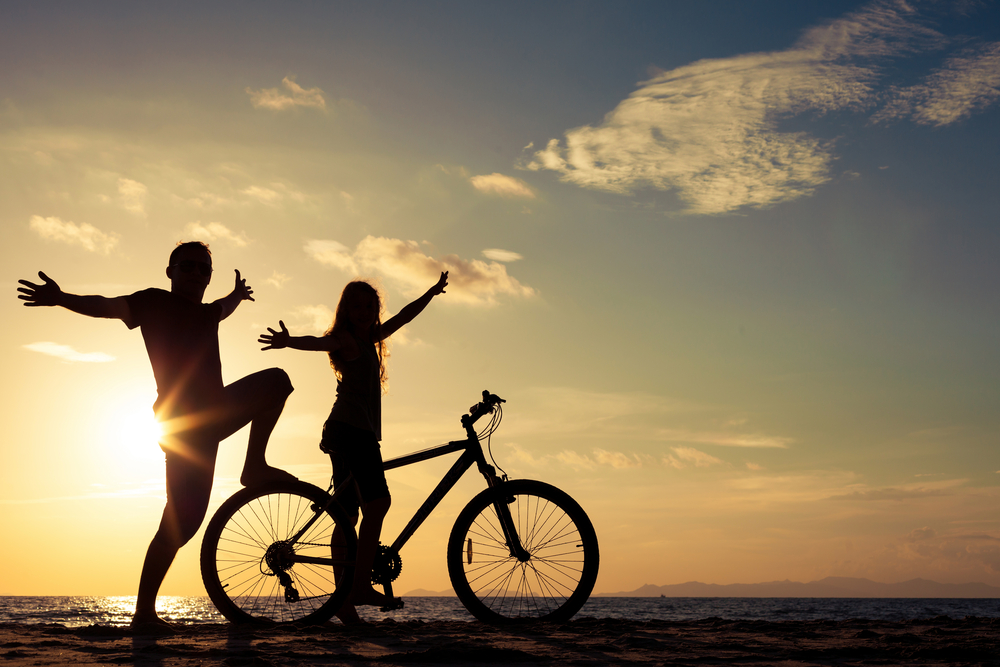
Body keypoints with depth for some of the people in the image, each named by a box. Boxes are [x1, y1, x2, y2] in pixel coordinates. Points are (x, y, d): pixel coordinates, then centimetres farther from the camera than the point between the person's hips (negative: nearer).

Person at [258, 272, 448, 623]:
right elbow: (318, 341, -24)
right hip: (350, 427, -9)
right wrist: (288, 341, -44)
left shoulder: (370, 340, 22)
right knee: (377, 501, -21)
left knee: (348, 514, 6)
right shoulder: (344, 338, -2)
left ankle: (346, 598, 6)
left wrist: (434, 291, 45)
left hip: (357, 432, 9)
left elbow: (405, 315, 34)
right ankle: (361, 586, -24)